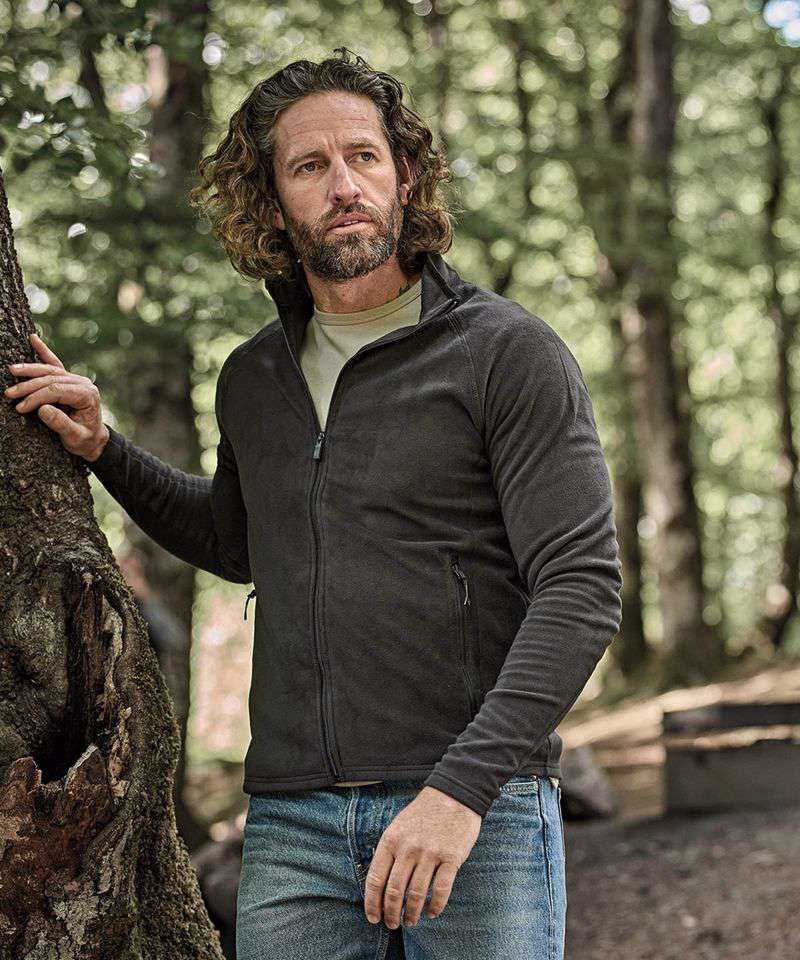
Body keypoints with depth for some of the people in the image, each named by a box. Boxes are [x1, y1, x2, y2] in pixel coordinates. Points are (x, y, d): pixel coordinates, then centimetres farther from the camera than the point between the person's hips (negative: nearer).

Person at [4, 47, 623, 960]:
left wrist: (461, 789, -20)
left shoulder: (507, 352, -4)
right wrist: (104, 451, 19)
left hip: (480, 813, -4)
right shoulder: (251, 380, 13)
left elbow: (581, 588, -11)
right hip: (293, 823, 4)